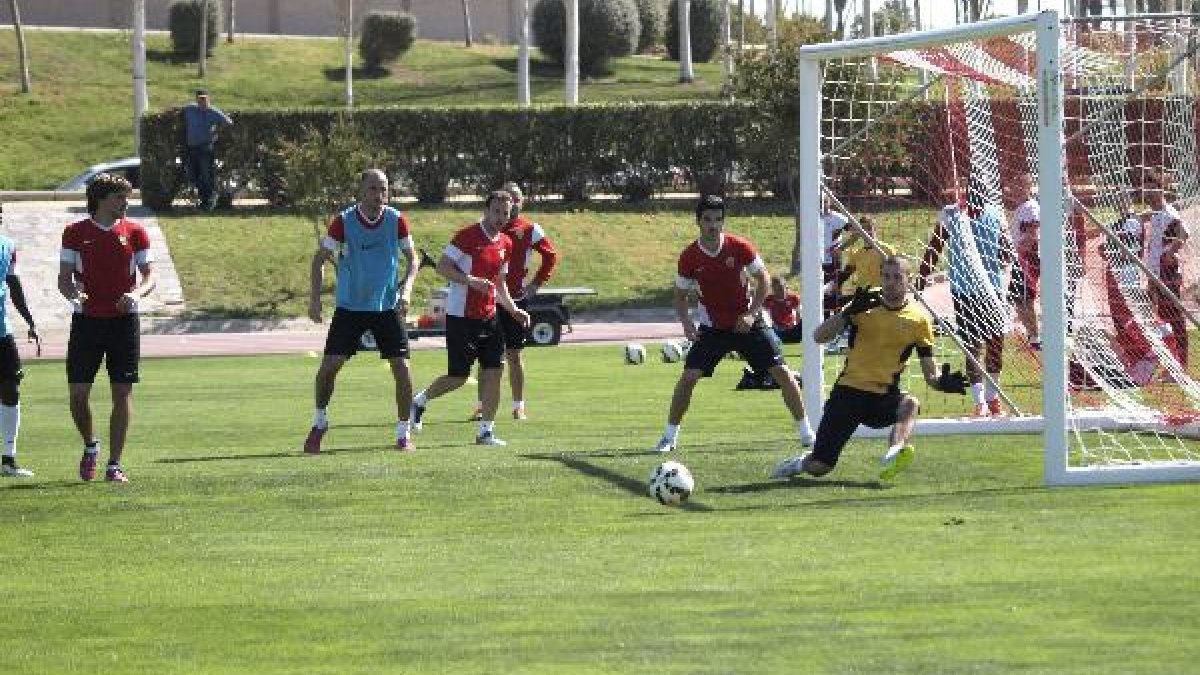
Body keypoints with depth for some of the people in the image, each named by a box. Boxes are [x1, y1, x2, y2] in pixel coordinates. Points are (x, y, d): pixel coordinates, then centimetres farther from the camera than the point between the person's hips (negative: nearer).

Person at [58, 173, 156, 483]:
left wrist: (137, 293, -17)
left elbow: (149, 276, 4)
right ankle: (90, 446, 24)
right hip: (86, 320, 0)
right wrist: (73, 293, -18)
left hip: (123, 319, 0)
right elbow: (64, 278, 4)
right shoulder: (75, 233, 3)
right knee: (78, 393, -3)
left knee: (123, 393, -3)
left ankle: (114, 464, 2)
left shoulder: (134, 233, 5)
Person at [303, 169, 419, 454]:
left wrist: (406, 287, -16)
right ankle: (319, 423, 17)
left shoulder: (397, 220, -6)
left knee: (401, 367, -7)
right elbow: (320, 258, -4)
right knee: (329, 364, -6)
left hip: (388, 307, 1)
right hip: (350, 306, -1)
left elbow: (411, 259, 2)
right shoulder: (343, 221, -11)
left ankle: (404, 433, 7)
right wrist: (315, 297, -15)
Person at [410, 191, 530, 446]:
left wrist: (514, 310, 13)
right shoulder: (467, 236, -11)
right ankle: (419, 401, 24)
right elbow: (442, 267, -13)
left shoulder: (505, 244, 11)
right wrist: (471, 280, -25)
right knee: (458, 376, -3)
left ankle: (486, 431, 3)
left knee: (494, 371, -3)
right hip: (461, 317, -7)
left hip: (488, 317, 7)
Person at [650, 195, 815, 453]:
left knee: (781, 371, -6)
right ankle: (670, 436, 0)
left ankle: (805, 431, 6)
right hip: (712, 328, 0)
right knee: (688, 377, -12)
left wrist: (751, 314, -14)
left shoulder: (740, 247, -13)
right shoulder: (689, 257, -10)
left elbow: (763, 279, -3)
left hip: (747, 322, 0)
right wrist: (686, 322, -15)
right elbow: (680, 294, 3)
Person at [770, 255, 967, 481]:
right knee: (818, 468, -6)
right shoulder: (865, 305, 1)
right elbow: (819, 336, -8)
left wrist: (942, 381, -22)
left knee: (910, 403, -37)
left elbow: (930, 374, 2)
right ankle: (801, 462, 30)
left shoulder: (919, 320, 1)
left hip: (884, 396, 0)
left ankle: (893, 456, -59)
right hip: (849, 392, 0)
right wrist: (849, 312, -25)